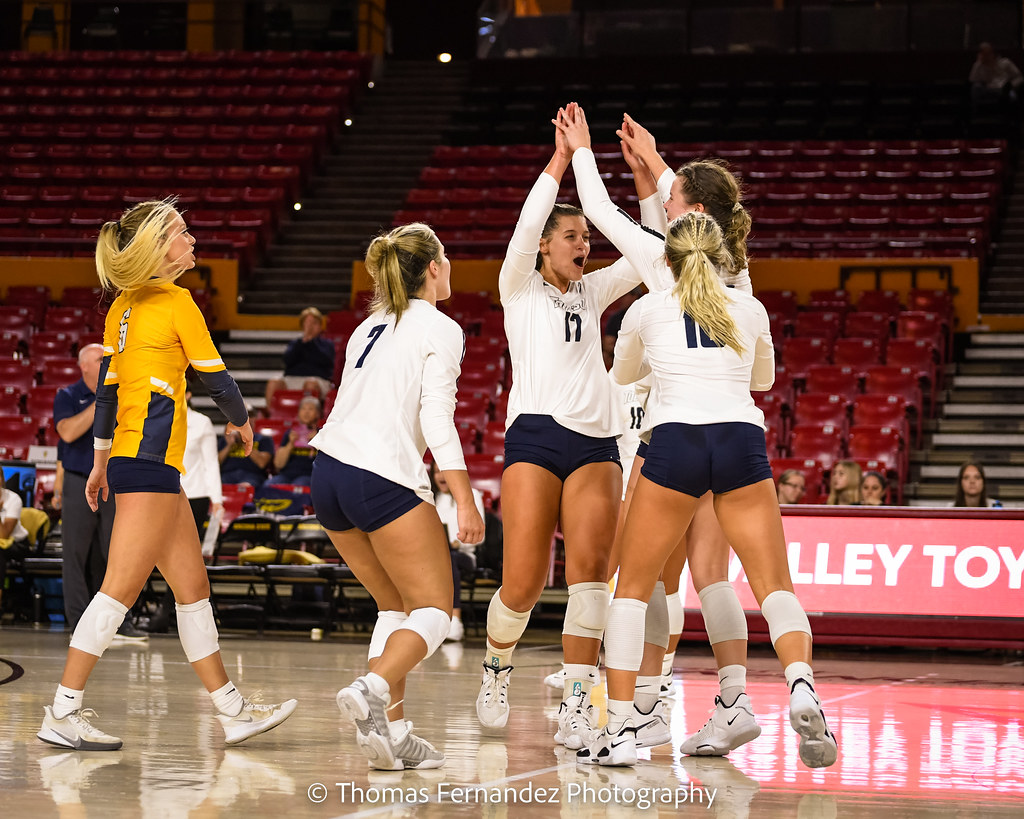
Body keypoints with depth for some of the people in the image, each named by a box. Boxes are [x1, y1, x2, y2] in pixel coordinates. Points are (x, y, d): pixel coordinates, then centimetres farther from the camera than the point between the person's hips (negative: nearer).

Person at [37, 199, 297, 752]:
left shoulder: (124, 306, 14)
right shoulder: (175, 302, -8)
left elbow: (106, 387, 17)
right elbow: (215, 378, -3)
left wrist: (101, 461, 24)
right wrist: (239, 420, 16)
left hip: (129, 458, 9)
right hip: (150, 462, -9)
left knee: (192, 587, 11)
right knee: (120, 589, -10)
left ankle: (232, 711, 15)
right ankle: (63, 713, -11)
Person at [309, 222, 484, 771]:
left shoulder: (370, 326, 21)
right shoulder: (440, 329, -1)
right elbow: (436, 418, -11)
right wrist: (464, 500, -12)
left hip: (329, 474, 8)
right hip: (383, 479, -8)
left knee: (396, 606, 18)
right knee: (433, 610, 0)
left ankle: (393, 730, 7)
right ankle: (372, 691, -26)